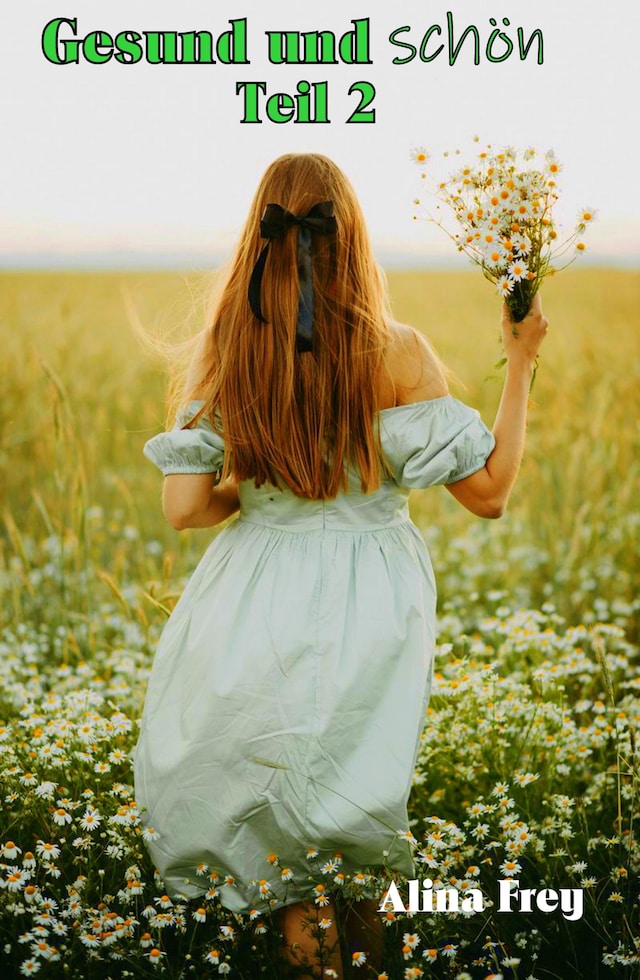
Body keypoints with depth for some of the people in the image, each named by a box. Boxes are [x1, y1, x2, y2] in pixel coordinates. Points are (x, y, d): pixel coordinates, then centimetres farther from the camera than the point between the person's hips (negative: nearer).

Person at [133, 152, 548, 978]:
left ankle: (297, 913, 13)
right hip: (368, 608, 0)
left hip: (258, 600, 1)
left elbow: (185, 507, -8)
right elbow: (488, 491, -11)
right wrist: (521, 361, -3)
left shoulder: (221, 352, -8)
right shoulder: (394, 352, -15)